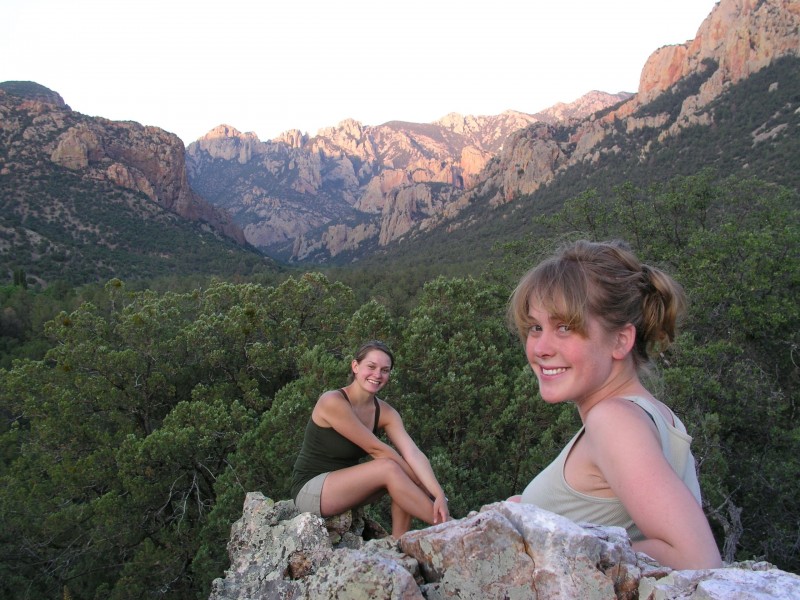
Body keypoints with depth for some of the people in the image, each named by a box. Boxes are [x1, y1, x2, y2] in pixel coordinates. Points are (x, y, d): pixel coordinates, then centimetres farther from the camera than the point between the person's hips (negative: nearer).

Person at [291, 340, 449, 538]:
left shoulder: (385, 412, -2)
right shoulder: (332, 401, -21)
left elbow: (413, 453, -15)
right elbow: (376, 449, -22)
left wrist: (439, 495, -29)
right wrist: (422, 486, -19)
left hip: (344, 487, 7)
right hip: (309, 490, -7)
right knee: (389, 467, -25)